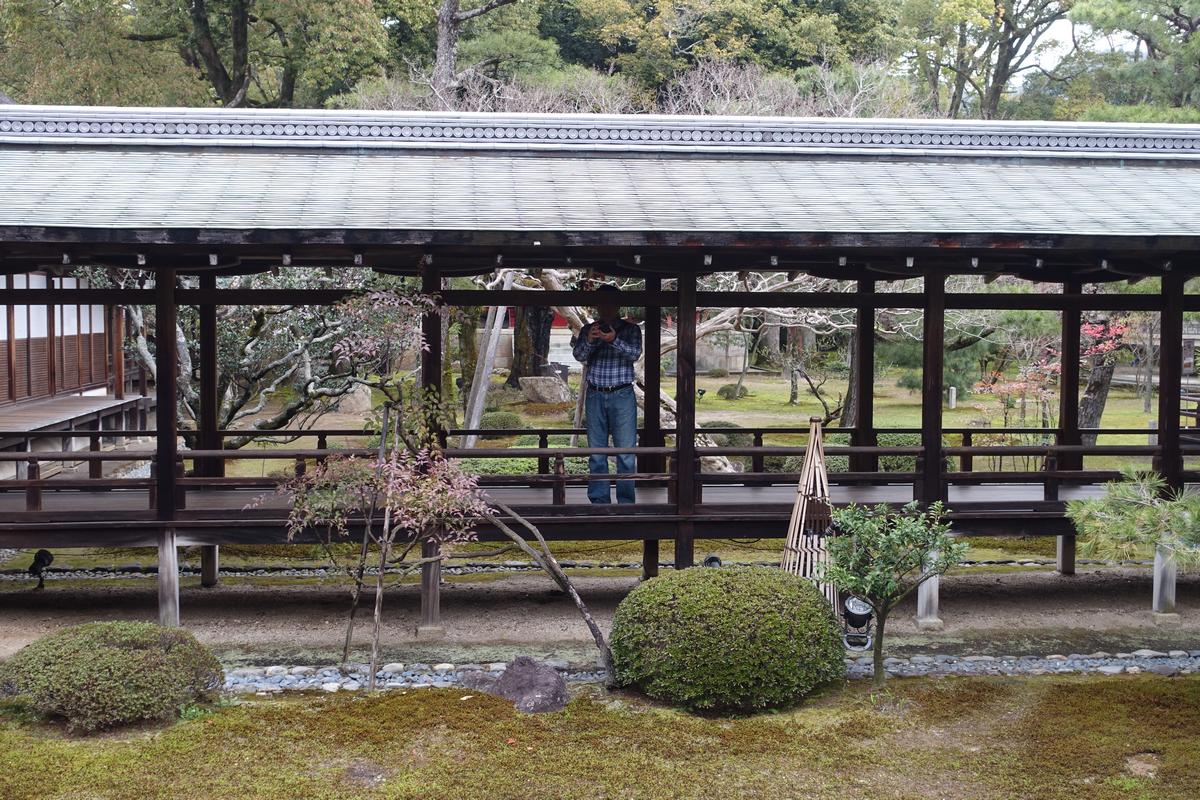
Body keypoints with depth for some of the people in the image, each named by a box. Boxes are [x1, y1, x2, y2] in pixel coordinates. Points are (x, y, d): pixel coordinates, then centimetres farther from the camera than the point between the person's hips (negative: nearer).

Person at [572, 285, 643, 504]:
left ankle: (626, 503, -1)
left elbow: (635, 354, -9)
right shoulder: (588, 329, 10)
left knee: (626, 452, -5)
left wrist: (614, 340, -26)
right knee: (596, 453, 4)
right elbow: (579, 355, -2)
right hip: (595, 396, 2)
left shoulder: (631, 329, 6)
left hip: (622, 396, -2)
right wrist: (589, 340, -23)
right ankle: (599, 502, 9)